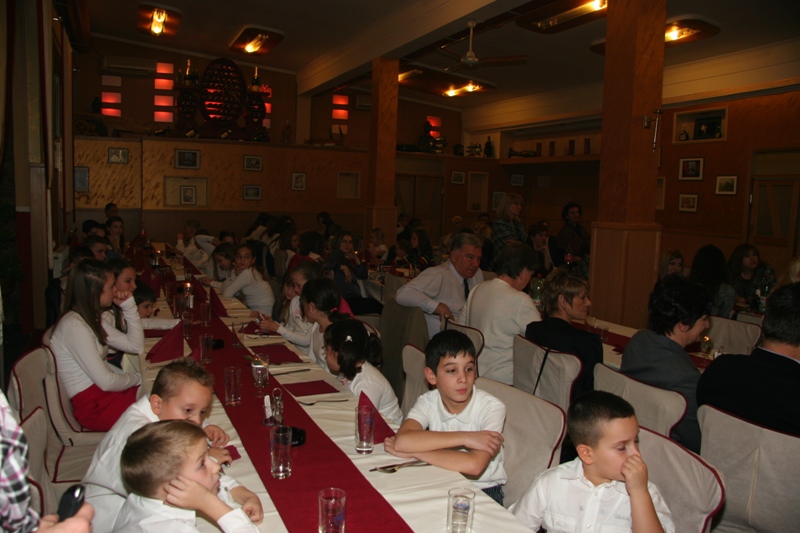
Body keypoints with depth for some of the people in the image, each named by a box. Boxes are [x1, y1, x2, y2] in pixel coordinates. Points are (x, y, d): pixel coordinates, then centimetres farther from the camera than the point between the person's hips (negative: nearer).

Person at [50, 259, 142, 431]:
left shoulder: (93, 318, 9)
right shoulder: (74, 326, -20)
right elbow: (106, 382, -20)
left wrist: (129, 306, 3)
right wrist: (137, 379, -2)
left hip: (105, 392, 9)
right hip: (93, 406, -8)